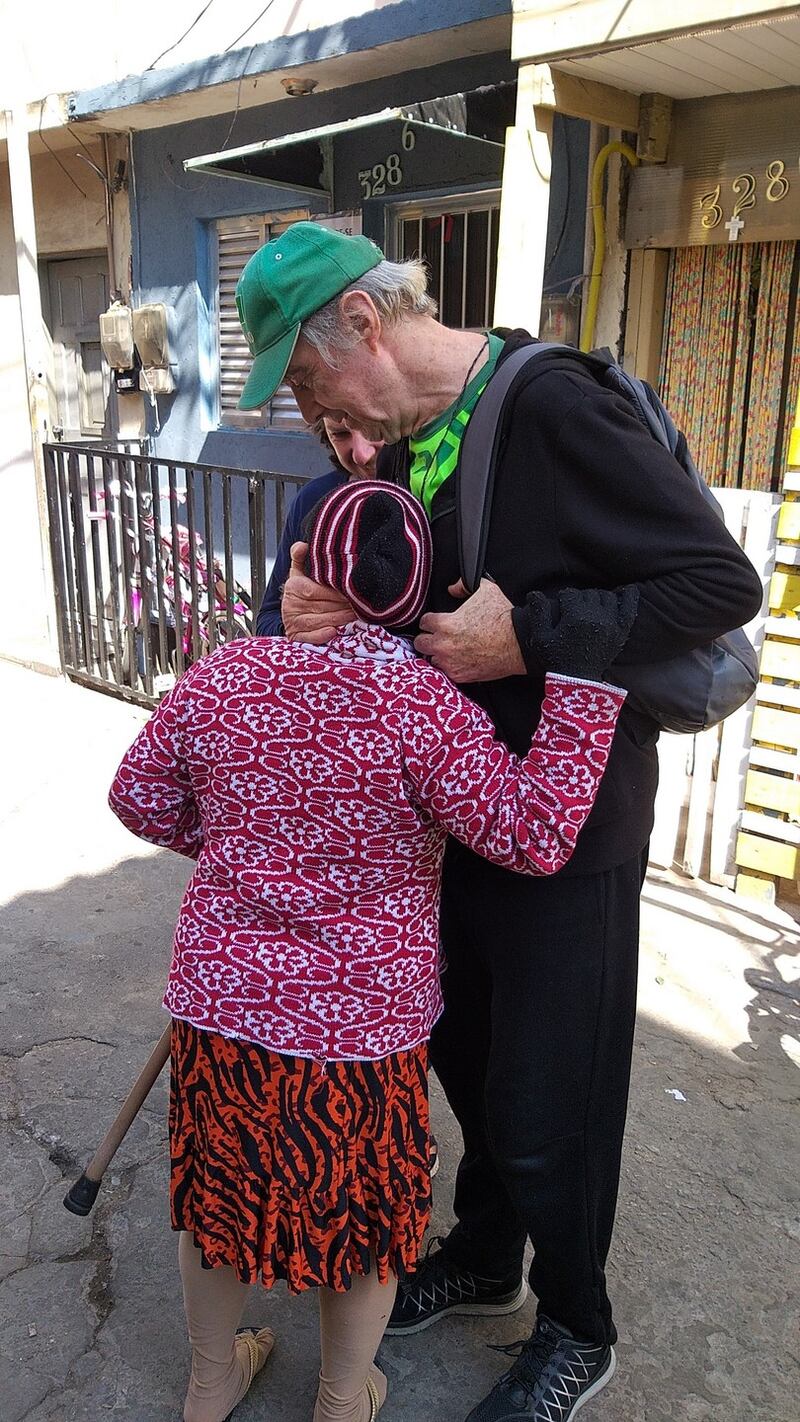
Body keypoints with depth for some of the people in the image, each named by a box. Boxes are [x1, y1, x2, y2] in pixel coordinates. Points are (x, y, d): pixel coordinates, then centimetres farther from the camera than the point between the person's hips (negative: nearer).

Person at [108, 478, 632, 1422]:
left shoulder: (219, 679, -7)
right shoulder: (425, 709, -20)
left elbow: (139, 796, 5)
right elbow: (535, 835, -19)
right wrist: (578, 683, -20)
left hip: (218, 1000, 4)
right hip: (363, 1023, -3)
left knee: (219, 1193, 26)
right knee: (360, 1209, 22)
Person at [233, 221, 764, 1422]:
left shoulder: (554, 410, -21)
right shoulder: (403, 444, 5)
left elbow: (724, 584, -23)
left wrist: (528, 635, -26)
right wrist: (314, 607, -13)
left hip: (570, 837, -8)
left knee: (547, 1107, 9)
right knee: (464, 1055, 23)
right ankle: (484, 1261, 51)